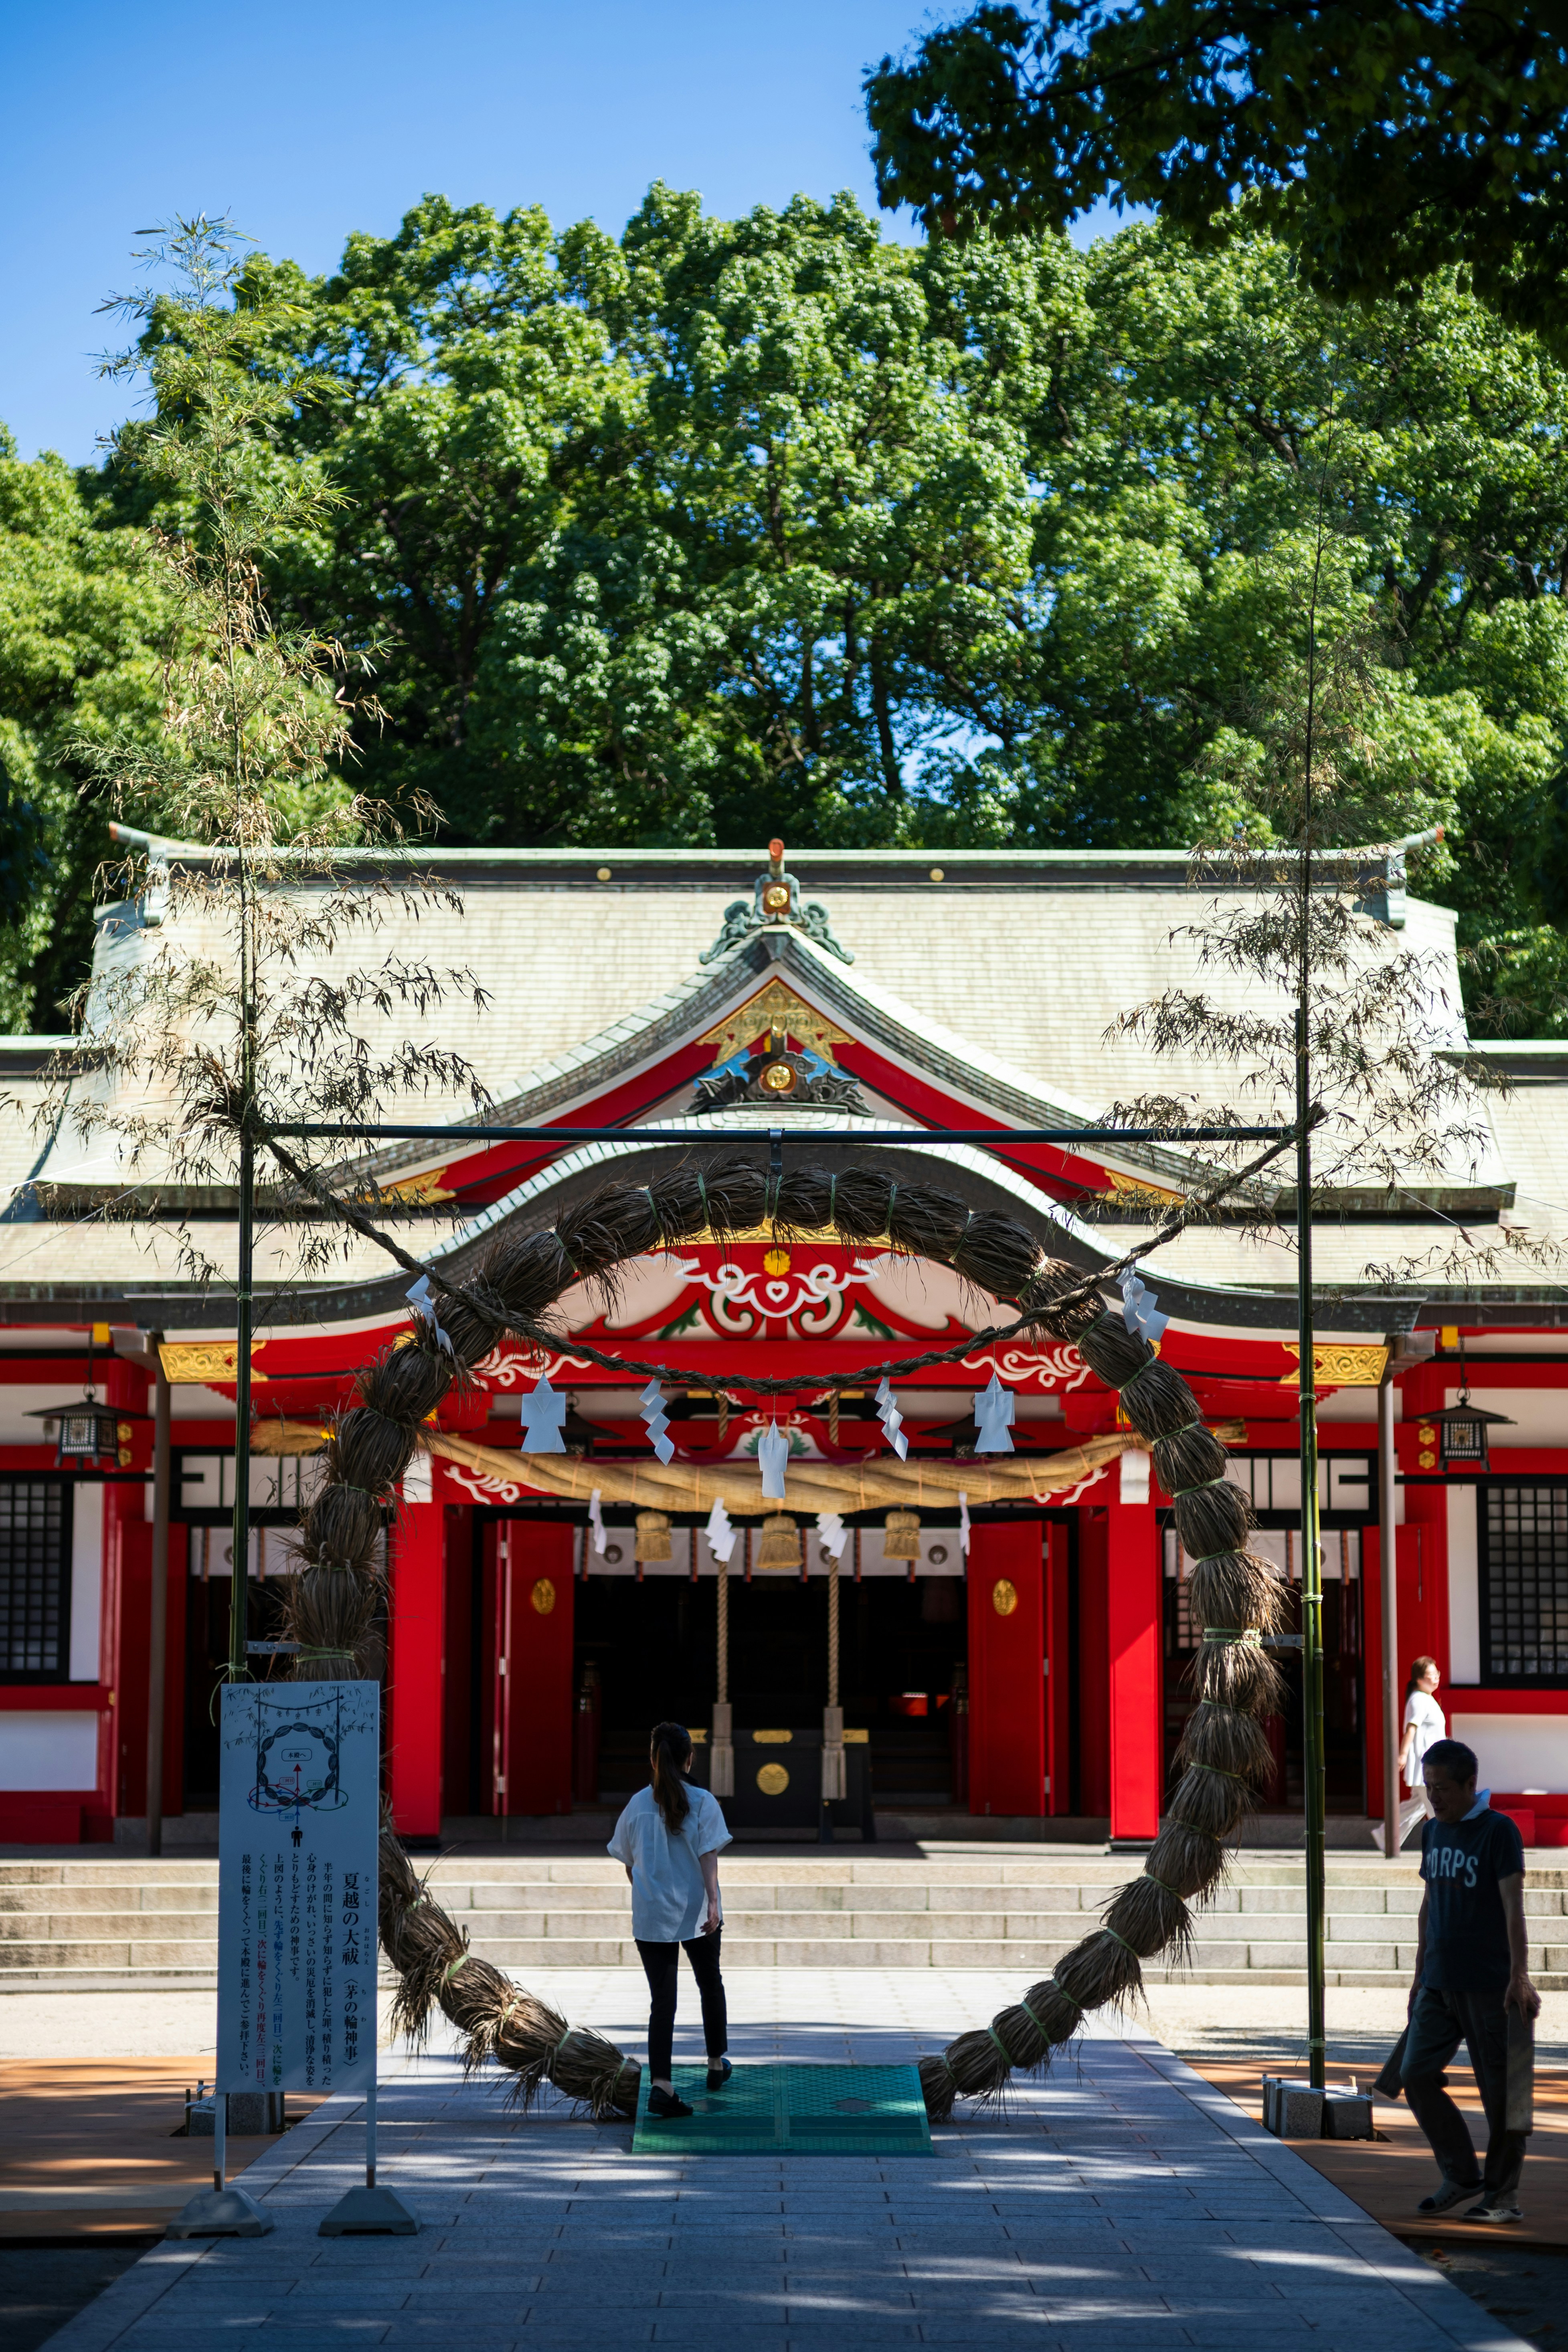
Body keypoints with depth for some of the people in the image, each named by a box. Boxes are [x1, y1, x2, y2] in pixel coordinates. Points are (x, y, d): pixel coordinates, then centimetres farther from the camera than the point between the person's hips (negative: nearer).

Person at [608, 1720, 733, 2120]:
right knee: (710, 1985, 23)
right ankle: (717, 2064, 38)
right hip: (696, 1912, -1)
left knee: (662, 2000, -1)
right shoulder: (702, 1802, -6)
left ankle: (661, 2085, -16)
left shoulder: (638, 1805, 1)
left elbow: (628, 1862, 10)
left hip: (650, 1917, 1)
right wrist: (713, 1902, -18)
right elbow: (708, 1855, -15)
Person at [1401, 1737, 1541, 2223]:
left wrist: (1519, 1977, -21)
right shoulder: (1433, 1832, 11)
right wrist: (1419, 1974, 18)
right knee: (1416, 2075, 0)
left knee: (1499, 2088, 0)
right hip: (1440, 1983, 6)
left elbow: (1513, 1907, -14)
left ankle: (1504, 2194, 11)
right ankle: (1461, 2176, 14)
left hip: (1488, 1984, -6)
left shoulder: (1499, 1831, -8)